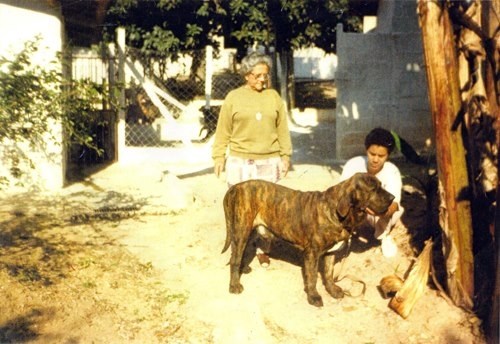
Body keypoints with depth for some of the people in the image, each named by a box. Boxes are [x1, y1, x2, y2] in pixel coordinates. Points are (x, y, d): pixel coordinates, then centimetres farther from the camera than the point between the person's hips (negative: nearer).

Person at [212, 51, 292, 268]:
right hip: (240, 161, -2)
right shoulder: (233, 97, 0)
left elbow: (282, 130, 9)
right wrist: (219, 157, -1)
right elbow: (223, 131, 2)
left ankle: (263, 249, 19)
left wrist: (285, 156, 7)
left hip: (269, 162, 2)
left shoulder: (273, 97, 6)